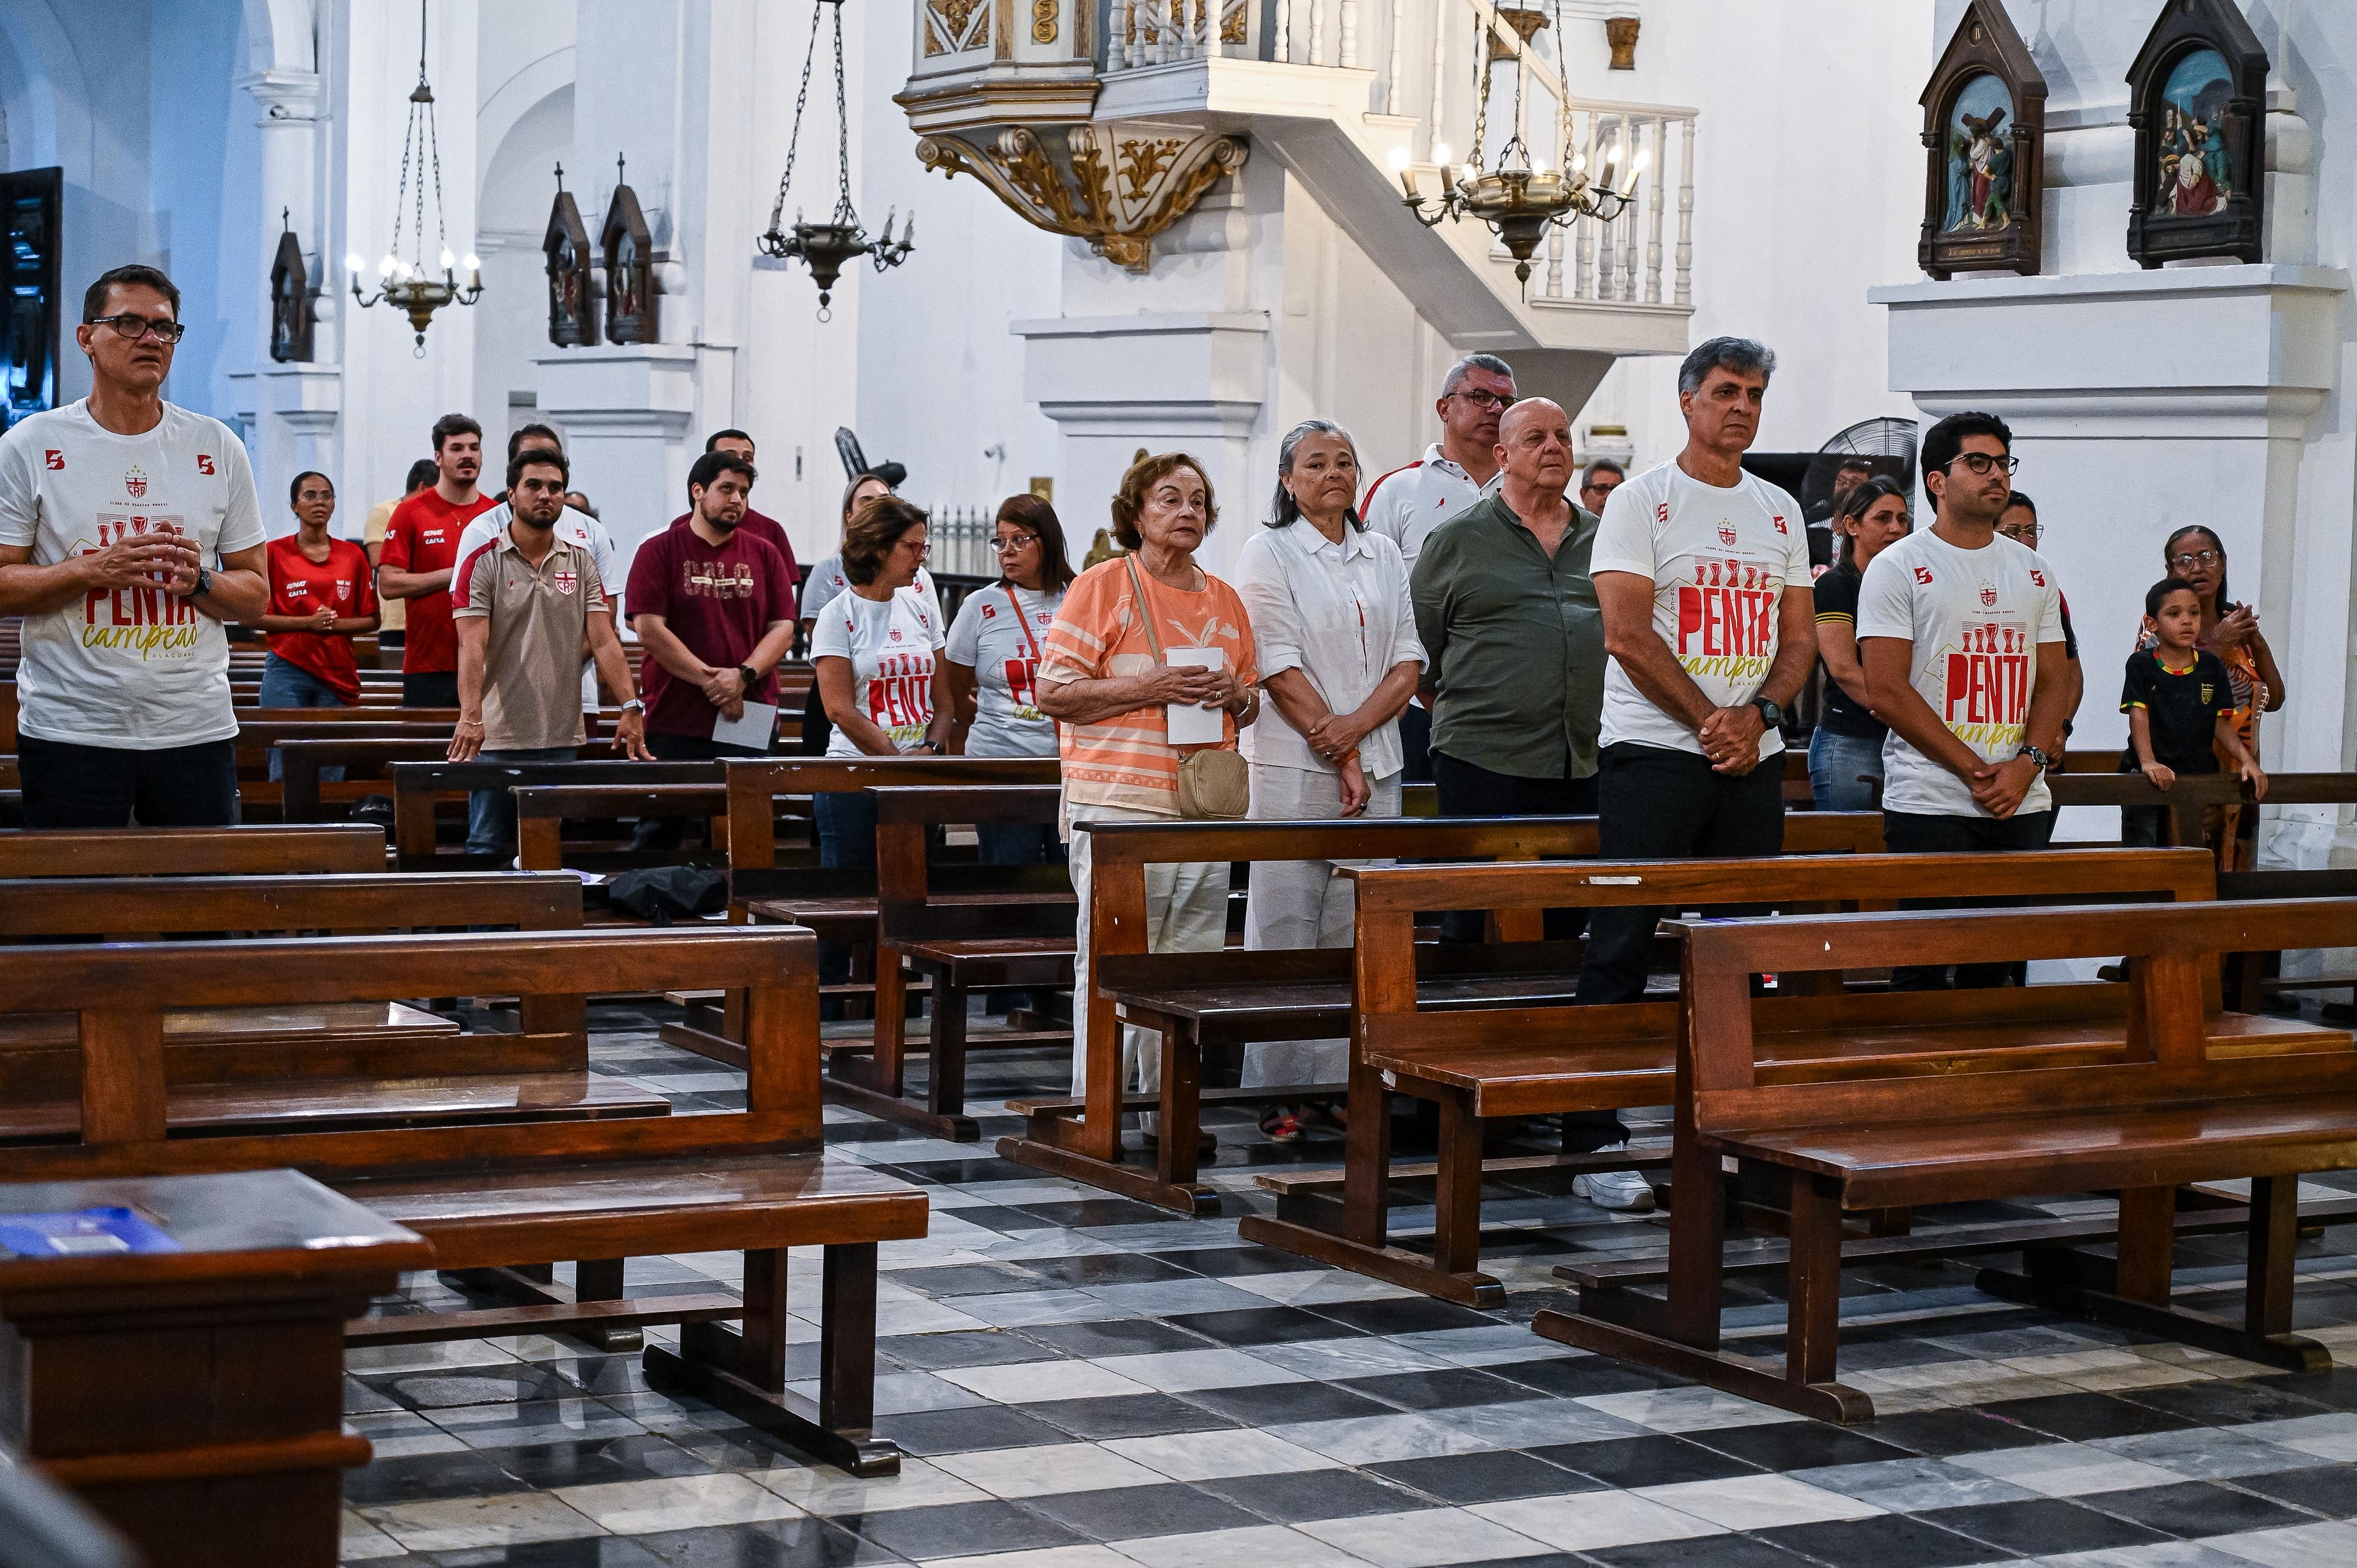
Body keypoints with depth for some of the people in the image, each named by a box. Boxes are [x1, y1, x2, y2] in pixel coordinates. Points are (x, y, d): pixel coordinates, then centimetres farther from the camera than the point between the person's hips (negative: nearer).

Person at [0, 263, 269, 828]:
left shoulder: (218, 448, 9)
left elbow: (256, 596, 11)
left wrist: (198, 581, -9)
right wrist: (94, 571, -16)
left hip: (198, 732, 2)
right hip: (70, 733, -2)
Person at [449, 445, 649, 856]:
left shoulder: (581, 563, 10)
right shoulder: (483, 563, -1)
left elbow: (604, 640, 3)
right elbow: (473, 646, -12)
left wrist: (632, 706, -11)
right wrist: (470, 715, -26)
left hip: (564, 740, 3)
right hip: (498, 739, -3)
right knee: (488, 849, -1)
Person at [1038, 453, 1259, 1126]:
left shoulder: (1224, 601, 17)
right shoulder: (1101, 587, 0)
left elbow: (1251, 702, 25)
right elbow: (1053, 693, -6)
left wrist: (1235, 696, 1)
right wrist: (1148, 690, -15)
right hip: (1118, 807, -6)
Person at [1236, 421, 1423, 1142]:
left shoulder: (1383, 555, 15)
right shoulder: (1268, 553, 0)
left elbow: (1408, 658, 10)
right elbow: (1280, 668, -7)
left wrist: (1357, 724, -8)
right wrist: (1339, 756, -11)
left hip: (1374, 769, 5)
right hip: (1293, 767, -4)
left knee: (1355, 933, 2)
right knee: (1286, 932, -5)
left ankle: (1345, 1084, 5)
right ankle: (1280, 1092, -2)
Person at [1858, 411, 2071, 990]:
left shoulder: (2034, 572, 15)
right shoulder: (1898, 568, -2)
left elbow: (2052, 682, 13)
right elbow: (1887, 690, -9)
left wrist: (2026, 766, -6)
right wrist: (1978, 773, -12)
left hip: (2023, 809, 5)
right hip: (1929, 808, -5)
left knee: (1997, 968, 6)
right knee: (1923, 970, -5)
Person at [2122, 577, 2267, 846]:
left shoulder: (2212, 667, 7)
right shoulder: (2142, 665, -3)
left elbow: (2221, 724, 8)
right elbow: (2138, 715, -13)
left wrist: (2247, 761, -6)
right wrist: (2148, 762, -28)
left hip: (2199, 777, 3)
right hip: (2147, 782, -3)